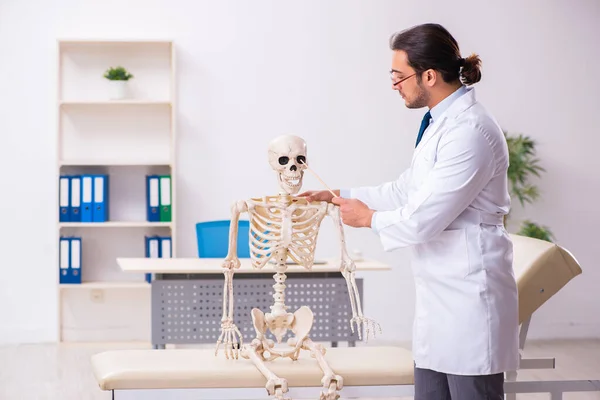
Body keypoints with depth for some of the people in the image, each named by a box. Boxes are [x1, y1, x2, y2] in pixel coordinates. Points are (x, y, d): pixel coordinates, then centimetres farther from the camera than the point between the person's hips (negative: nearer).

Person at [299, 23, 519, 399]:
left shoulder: (469, 131, -20)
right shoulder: (440, 122, 12)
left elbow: (422, 220, -21)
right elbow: (406, 189, 24)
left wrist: (369, 218, -2)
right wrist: (338, 196, 23)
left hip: (468, 296, -10)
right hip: (440, 296, 10)